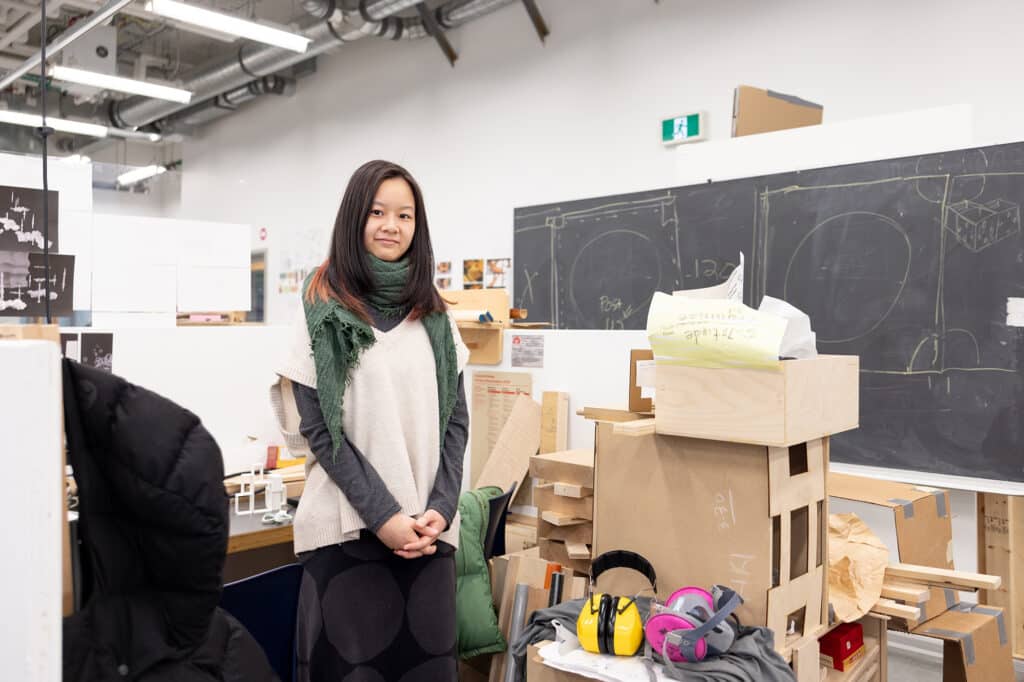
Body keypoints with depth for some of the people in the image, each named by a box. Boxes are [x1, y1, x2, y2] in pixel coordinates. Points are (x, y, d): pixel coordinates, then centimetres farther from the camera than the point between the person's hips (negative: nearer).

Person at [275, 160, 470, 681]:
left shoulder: (435, 315, 9)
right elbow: (318, 428, -6)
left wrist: (440, 508, -6)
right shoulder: (324, 310, -1)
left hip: (429, 528, 3)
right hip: (349, 527, -3)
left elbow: (456, 420, 7)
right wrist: (382, 514, -13)